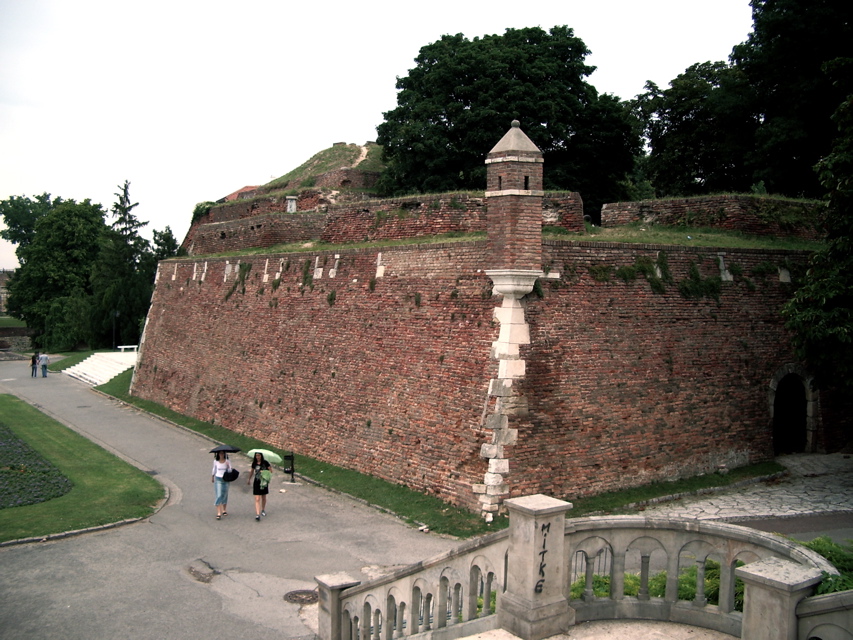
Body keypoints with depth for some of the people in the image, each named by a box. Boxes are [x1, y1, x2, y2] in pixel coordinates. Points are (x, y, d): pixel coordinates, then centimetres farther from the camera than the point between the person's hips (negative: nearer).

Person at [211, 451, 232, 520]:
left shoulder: (227, 461, -4)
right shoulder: (216, 461, -1)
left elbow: (230, 471, -7)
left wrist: (228, 466, -26)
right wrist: (212, 476, 28)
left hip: (225, 480, 1)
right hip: (218, 479, -1)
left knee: (224, 495, 13)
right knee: (219, 496, -9)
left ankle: (224, 510, 31)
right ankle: (218, 513, -11)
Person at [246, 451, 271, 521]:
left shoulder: (265, 463, -7)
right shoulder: (254, 463, 0)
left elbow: (270, 471, -2)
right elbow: (252, 471, 17)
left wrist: (265, 472, -22)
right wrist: (249, 479, 27)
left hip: (264, 482, 0)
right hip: (257, 482, 0)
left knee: (264, 498, 16)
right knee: (257, 499, -9)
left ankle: (263, 510, 38)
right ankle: (257, 514, -13)